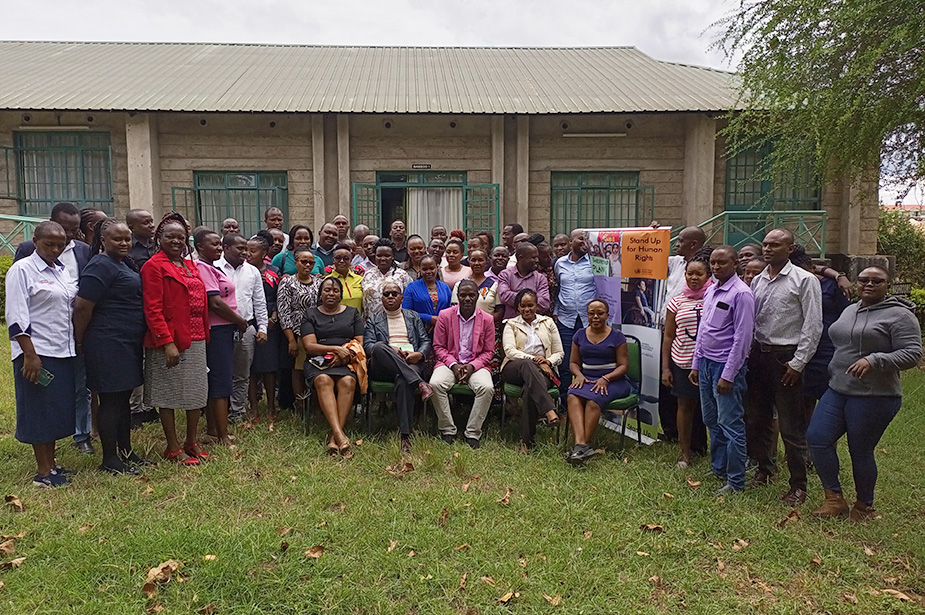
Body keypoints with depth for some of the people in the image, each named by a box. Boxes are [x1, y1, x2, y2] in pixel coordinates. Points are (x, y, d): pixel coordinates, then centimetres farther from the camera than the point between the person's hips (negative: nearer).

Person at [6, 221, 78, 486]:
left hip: (63, 352, 7)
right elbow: (17, 318, -14)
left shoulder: (62, 270, 13)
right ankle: (43, 471, 10)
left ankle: (51, 464, 25)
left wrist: (76, 345, 13)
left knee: (59, 409, 13)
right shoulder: (22, 270, -8)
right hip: (37, 353, -7)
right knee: (40, 410, 1)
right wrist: (30, 355, -18)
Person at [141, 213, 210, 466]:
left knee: (197, 393, 12)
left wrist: (204, 335, 13)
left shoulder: (190, 265, 15)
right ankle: (173, 448, 15)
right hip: (169, 341, -7)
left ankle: (191, 442, 25)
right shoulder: (154, 266, -8)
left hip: (195, 340, 8)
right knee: (168, 394, 4)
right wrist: (167, 342, -20)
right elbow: (153, 309, -14)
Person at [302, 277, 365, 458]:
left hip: (346, 362, 1)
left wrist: (343, 354, -7)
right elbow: (309, 346, 4)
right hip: (318, 361, -1)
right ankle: (340, 436, -47)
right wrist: (336, 349, -9)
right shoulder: (311, 314, 17)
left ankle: (334, 437, -38)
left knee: (348, 381, -34)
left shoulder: (352, 313, 21)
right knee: (323, 380, -35)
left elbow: (359, 344, 13)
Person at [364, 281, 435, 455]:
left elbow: (426, 341, 17)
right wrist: (391, 351, -12)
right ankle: (419, 382, -41)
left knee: (403, 380, -38)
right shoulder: (373, 321, 24)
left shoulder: (413, 317, 27)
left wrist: (419, 354, -7)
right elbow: (368, 345, 7)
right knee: (379, 346, -35)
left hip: (411, 363, 0)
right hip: (383, 368, 0)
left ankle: (405, 436, -43)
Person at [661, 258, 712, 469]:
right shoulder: (677, 302, 5)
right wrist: (665, 368, 4)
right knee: (685, 405, 9)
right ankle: (685, 454, 20)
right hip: (683, 362, 1)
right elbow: (668, 337, 7)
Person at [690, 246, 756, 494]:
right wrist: (695, 364, 16)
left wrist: (728, 375, -18)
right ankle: (718, 469, 33)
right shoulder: (710, 291, 12)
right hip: (705, 362, 8)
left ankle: (735, 481, 10)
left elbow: (742, 337, -17)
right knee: (712, 421, 18)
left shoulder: (741, 294, -14)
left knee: (730, 425, -2)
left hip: (726, 365, -8)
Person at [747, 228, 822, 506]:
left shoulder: (804, 280, -7)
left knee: (791, 426, -1)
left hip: (786, 359, -6)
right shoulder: (757, 281, 10)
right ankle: (765, 470, 32)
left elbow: (813, 326, -10)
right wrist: (748, 353, 6)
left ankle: (798, 485, 12)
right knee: (756, 419, 14)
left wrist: (797, 363, -12)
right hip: (758, 356, 6)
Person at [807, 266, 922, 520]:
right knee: (817, 438, -4)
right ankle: (835, 498, 8)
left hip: (873, 397, -7)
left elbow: (912, 354, -17)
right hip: (837, 391, 7)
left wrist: (874, 360, -27)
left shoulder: (899, 316, -8)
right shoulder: (850, 310, 15)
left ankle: (864, 506, 24)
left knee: (861, 452, 2)